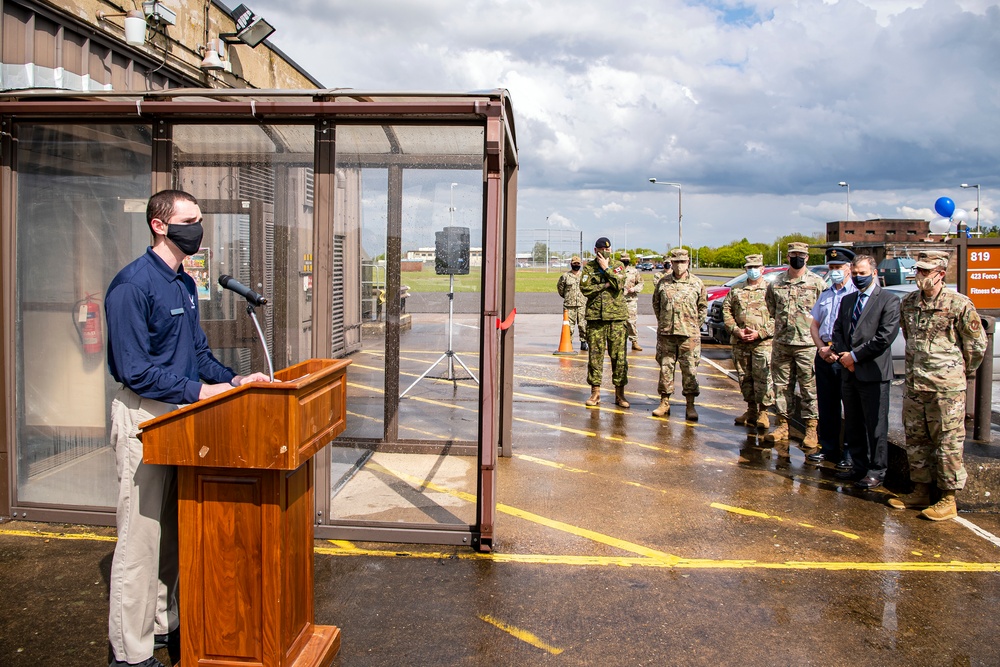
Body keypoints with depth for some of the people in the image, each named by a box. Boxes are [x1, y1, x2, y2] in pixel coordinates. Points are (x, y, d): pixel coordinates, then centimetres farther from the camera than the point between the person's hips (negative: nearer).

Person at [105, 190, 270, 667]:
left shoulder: (185, 283, 11)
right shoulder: (132, 285, -16)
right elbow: (134, 369, -20)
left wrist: (235, 382, 3)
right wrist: (200, 391, -20)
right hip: (143, 417, -9)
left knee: (172, 533, 17)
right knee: (140, 538, 0)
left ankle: (163, 625, 32)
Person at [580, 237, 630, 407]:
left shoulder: (618, 265, 8)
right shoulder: (588, 267, 8)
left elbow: (619, 284, -10)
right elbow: (585, 288, -6)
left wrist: (606, 268, -8)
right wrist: (606, 285, -10)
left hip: (616, 316, 0)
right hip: (595, 317, 0)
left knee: (619, 356, 0)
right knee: (595, 355, 2)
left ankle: (619, 393, 8)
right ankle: (595, 392, 11)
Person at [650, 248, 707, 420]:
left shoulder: (697, 283, 4)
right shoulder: (662, 282, 5)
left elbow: (703, 306, 11)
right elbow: (656, 304, 16)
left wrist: (695, 325, 6)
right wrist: (663, 322, 10)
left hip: (689, 334, -1)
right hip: (666, 333, 1)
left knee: (689, 369, 1)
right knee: (665, 368, 5)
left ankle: (690, 406, 8)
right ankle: (664, 403, 14)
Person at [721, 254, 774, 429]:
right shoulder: (736, 291, 13)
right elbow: (726, 311, 10)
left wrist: (760, 333, -13)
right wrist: (736, 330, -5)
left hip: (763, 343, -4)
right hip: (739, 343, 4)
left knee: (763, 378, -6)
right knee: (744, 378, 9)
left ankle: (763, 412, 4)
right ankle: (751, 410, 22)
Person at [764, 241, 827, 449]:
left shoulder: (817, 283, -1)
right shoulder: (776, 282, 8)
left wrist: (811, 323, -1)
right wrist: (783, 322, 13)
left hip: (807, 344, -4)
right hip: (781, 344, 4)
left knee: (809, 388, -1)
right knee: (781, 385, 9)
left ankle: (811, 430, 4)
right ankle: (782, 425, 19)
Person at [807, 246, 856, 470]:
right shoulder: (825, 295, 16)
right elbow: (814, 325, 17)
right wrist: (821, 348, 1)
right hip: (824, 355, 6)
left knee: (850, 407, -1)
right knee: (826, 405, 12)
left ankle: (849, 453, 7)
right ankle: (828, 449, 22)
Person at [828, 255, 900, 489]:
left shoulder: (888, 300, -5)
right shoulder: (847, 300, 17)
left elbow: (885, 336, -14)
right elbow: (838, 330, 15)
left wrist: (854, 355, -13)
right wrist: (841, 353, -4)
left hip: (873, 373, -7)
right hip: (849, 372, 7)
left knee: (876, 426, 0)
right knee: (853, 424, 13)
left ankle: (876, 472, 10)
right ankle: (859, 466, 25)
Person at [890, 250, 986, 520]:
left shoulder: (959, 304, -10)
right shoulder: (908, 303, 7)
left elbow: (977, 345, 0)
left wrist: (965, 373, 9)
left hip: (946, 386, -6)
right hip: (914, 384, 6)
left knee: (948, 441, 1)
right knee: (915, 439, 13)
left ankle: (949, 499, 10)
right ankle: (921, 491, 25)